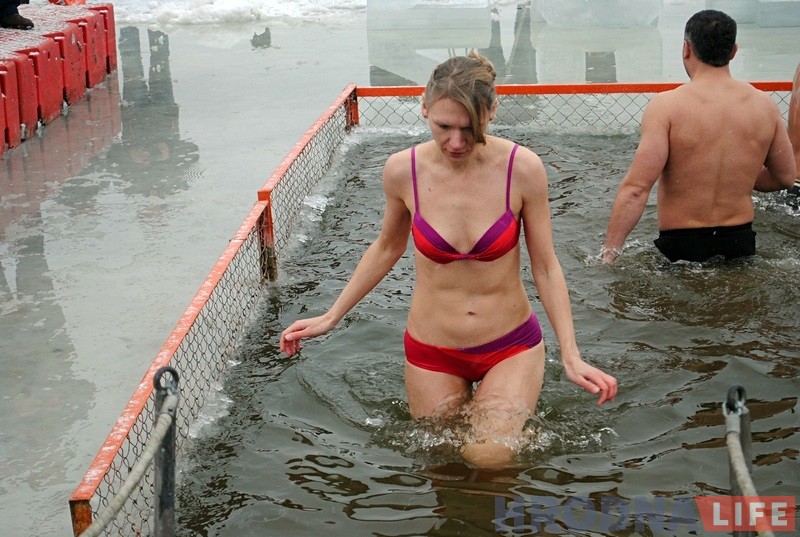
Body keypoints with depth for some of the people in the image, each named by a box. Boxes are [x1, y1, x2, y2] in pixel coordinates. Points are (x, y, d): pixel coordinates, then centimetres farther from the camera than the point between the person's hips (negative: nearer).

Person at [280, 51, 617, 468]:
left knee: (490, 459, -18)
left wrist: (571, 357, -12)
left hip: (510, 345, -2)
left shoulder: (521, 168, -17)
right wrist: (330, 318, 9)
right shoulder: (402, 170, -12)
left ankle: (497, 409, 16)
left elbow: (545, 267, -7)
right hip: (432, 351, 2)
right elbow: (387, 248, 8)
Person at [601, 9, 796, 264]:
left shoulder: (666, 106, -13)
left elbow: (636, 188, -19)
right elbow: (785, 177, 13)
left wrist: (608, 253, -16)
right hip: (740, 241, 4)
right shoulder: (764, 106, 1)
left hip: (680, 246, -4)